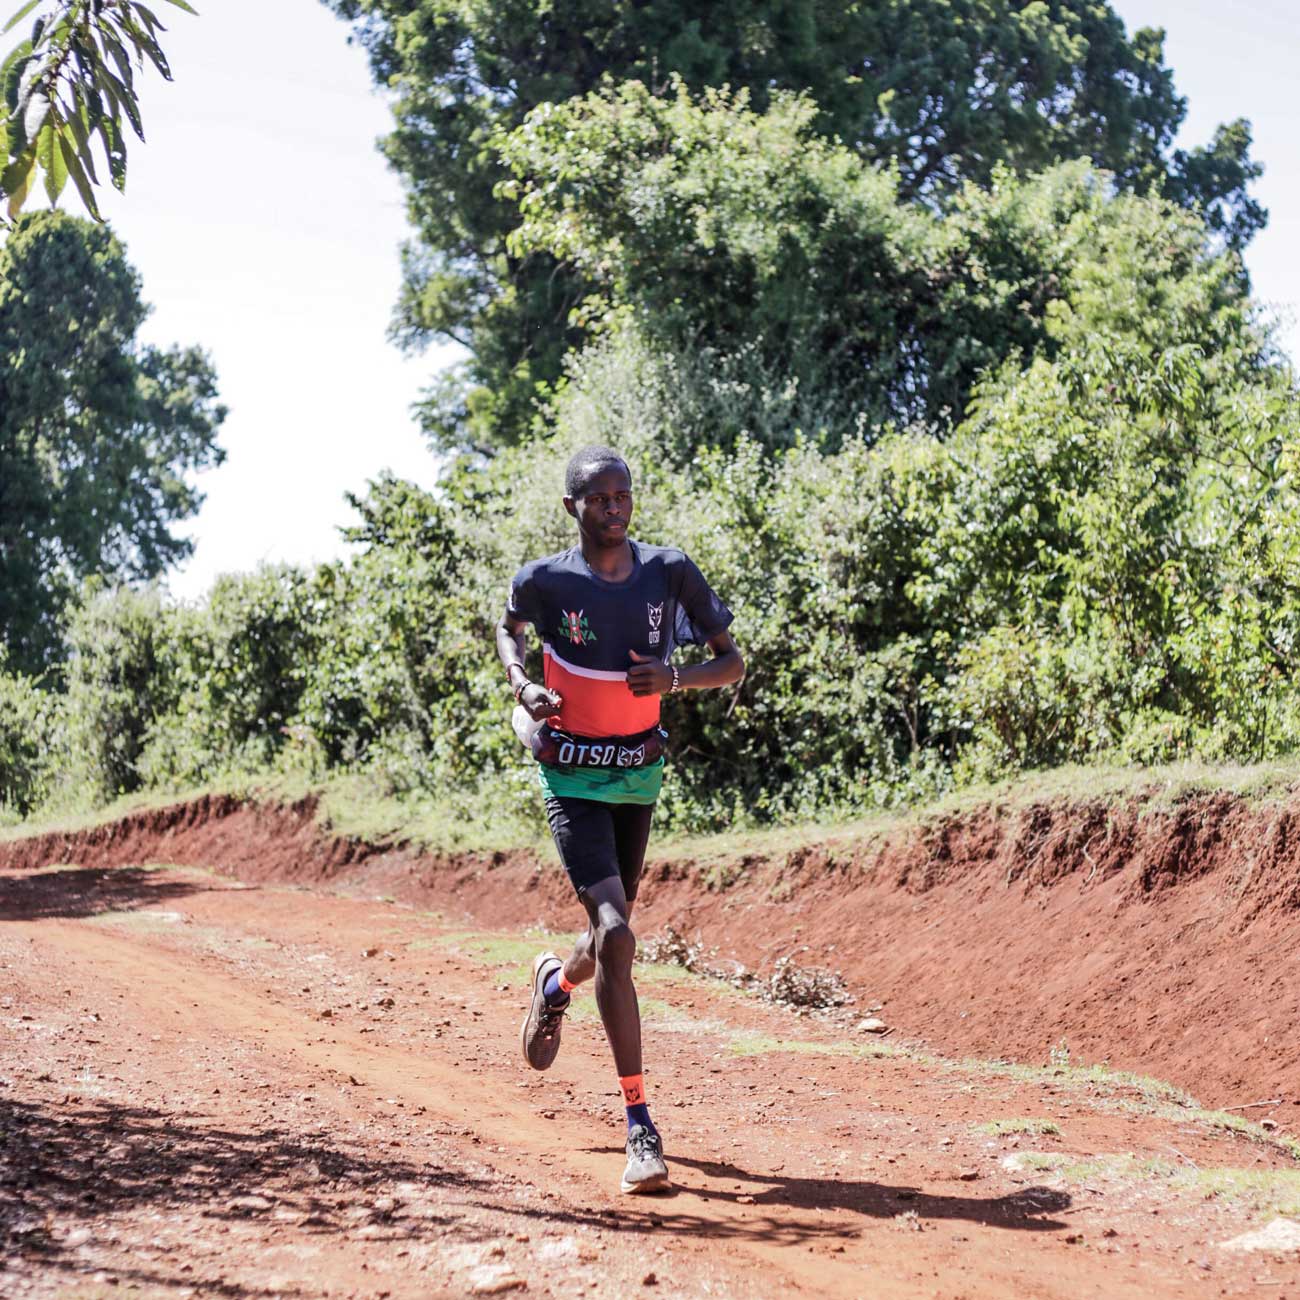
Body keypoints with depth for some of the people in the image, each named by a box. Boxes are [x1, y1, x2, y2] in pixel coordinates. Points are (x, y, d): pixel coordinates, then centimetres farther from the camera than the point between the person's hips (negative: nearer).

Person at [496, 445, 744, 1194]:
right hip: (574, 777, -4)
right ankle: (641, 1131, -17)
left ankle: (557, 983, 56)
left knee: (614, 936, 16)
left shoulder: (669, 573, -6)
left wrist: (676, 677, -21)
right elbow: (509, 631, 13)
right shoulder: (546, 581, -10)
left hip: (641, 774, 4)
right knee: (616, 935, -19)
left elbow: (733, 664, -2)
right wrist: (524, 684, -7)